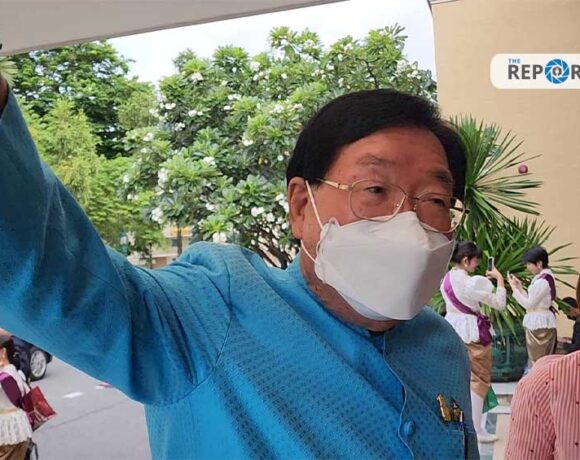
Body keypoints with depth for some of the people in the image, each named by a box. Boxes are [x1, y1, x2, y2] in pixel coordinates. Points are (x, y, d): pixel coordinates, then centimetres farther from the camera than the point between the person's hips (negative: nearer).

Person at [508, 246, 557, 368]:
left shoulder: (542, 281, -19)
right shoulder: (545, 277, 11)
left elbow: (528, 304, -16)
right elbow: (533, 302, 13)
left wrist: (514, 288, -11)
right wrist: (520, 287, 8)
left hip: (539, 323, -10)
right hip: (540, 322, 10)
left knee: (537, 361, -2)